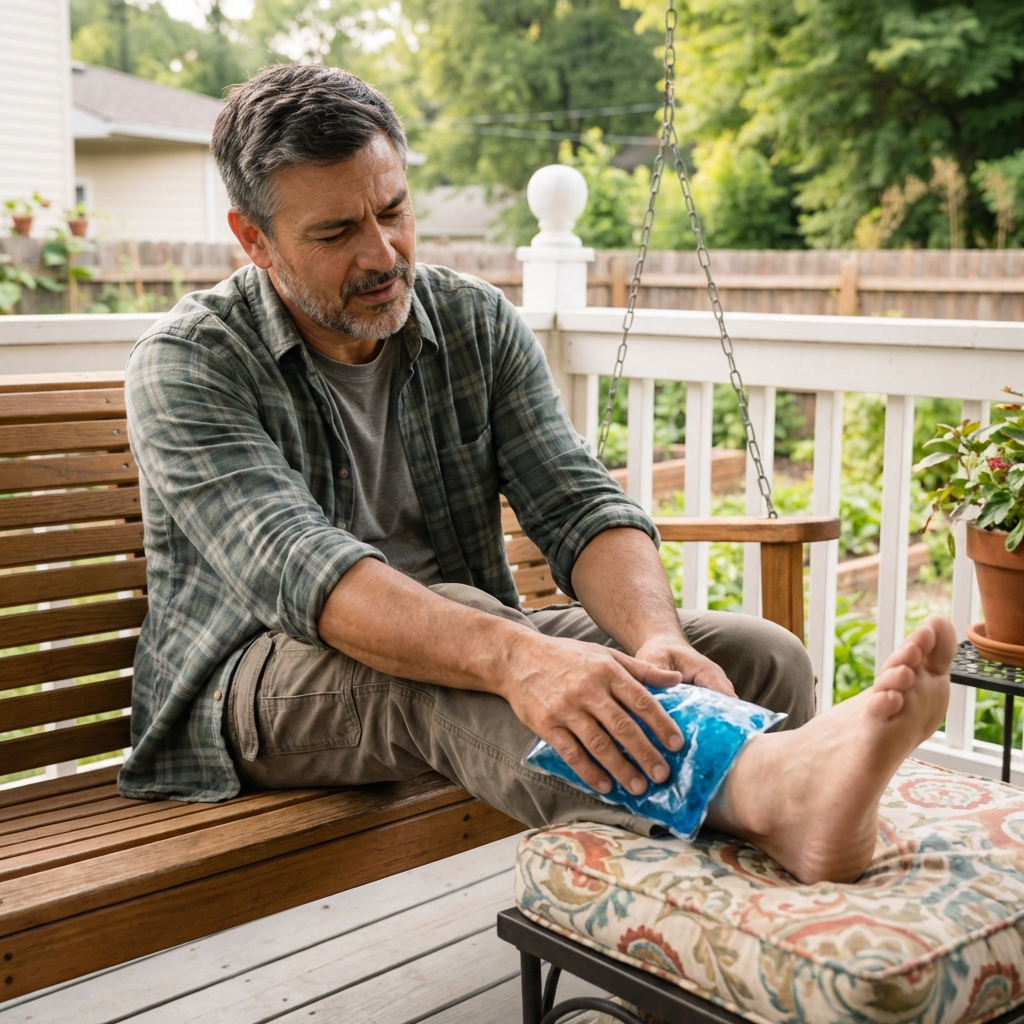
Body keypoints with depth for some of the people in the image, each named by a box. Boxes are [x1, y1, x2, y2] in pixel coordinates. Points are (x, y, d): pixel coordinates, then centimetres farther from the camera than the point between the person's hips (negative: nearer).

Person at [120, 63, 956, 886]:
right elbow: (296, 569, -28)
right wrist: (511, 657, -46)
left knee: (761, 657, -14)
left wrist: (657, 638, -30)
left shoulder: (477, 322, 3)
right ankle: (750, 781, -57)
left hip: (465, 640, 5)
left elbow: (579, 504, -6)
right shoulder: (186, 365, -11)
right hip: (262, 671, -4)